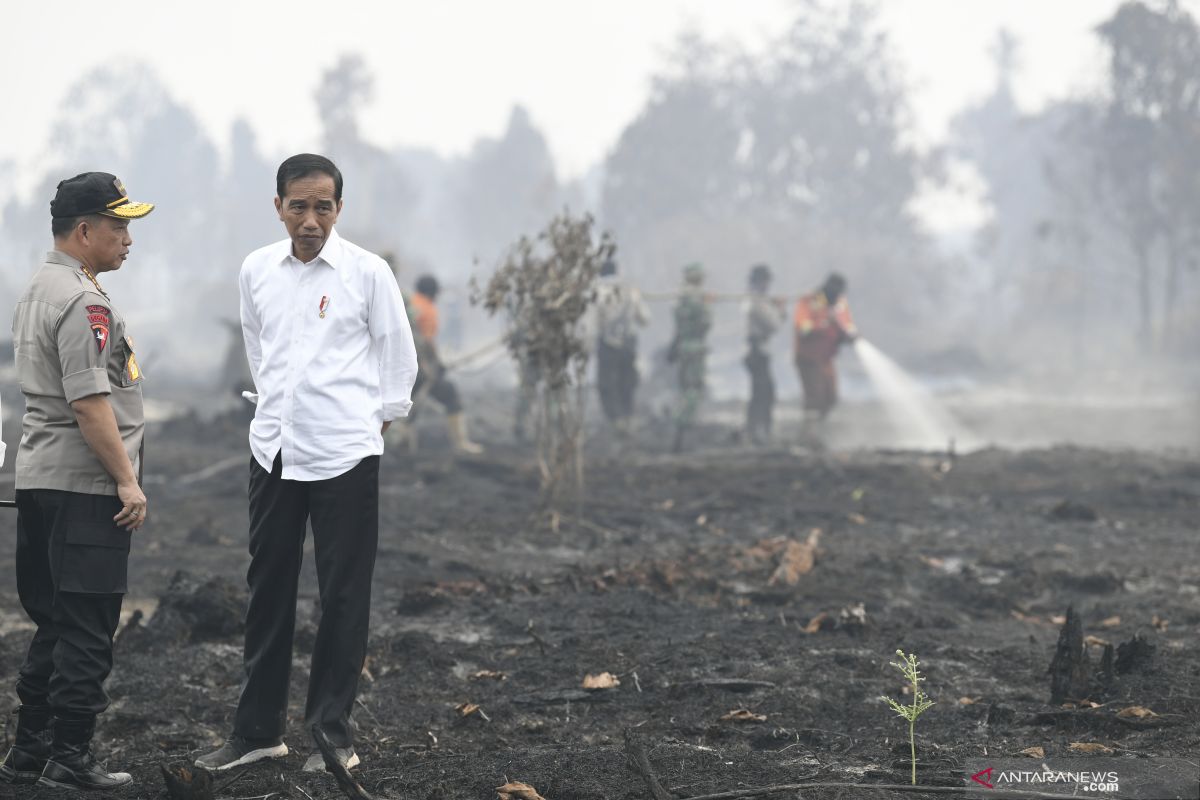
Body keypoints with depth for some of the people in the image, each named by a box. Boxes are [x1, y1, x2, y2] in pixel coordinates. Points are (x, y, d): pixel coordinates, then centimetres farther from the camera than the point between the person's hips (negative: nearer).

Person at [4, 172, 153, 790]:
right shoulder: (83, 303, -15)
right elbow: (89, 402, -21)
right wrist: (127, 481, -18)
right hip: (84, 486, -10)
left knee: (54, 625, 14)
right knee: (86, 630, -5)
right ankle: (69, 758, -2)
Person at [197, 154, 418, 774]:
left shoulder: (367, 272, -7)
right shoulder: (257, 270, 4)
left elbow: (398, 353, 3)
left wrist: (383, 415, 7)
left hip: (345, 454, -4)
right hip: (273, 448, 4)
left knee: (343, 596, 0)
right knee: (267, 590, 10)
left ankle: (332, 730, 9)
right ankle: (258, 729, 19)